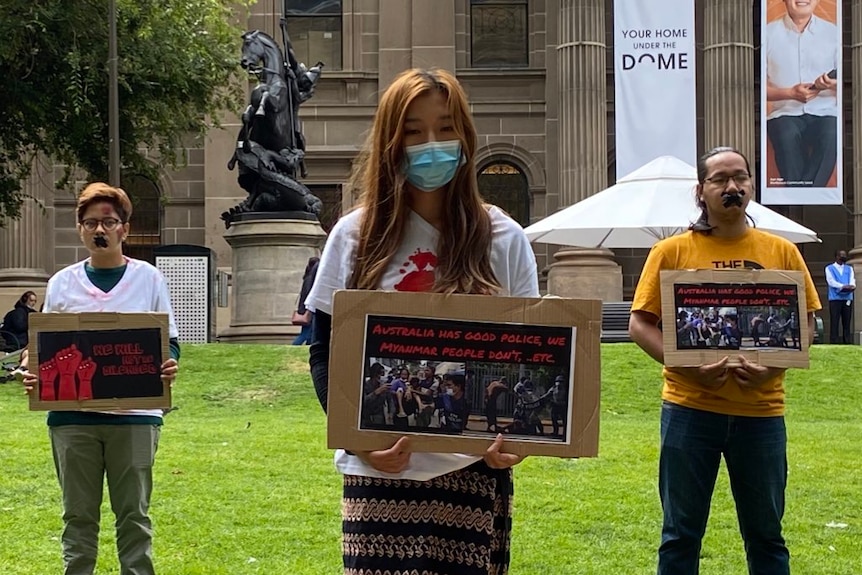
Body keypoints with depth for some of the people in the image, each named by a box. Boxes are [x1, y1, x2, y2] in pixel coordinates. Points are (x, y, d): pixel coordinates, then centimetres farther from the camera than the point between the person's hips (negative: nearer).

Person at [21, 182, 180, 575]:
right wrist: (33, 373, -9)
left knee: (133, 513, 3)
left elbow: (169, 341, 8)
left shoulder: (148, 278, 6)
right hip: (72, 413, 1)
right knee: (78, 515, 6)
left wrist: (168, 365, -14)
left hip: (134, 413, -1)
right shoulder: (62, 283, 10)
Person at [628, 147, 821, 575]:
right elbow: (640, 324, -1)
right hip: (689, 407, -1)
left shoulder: (782, 252, 6)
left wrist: (772, 367, -12)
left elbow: (805, 324, 7)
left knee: (766, 532, 11)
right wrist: (687, 366, -16)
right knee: (681, 532, 6)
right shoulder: (671, 252, 1)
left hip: (761, 409, 2)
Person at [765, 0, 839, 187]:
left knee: (831, 135, -33)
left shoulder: (833, 33, 9)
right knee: (787, 135, -35)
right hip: (786, 112, -1)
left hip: (826, 112, 1)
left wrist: (833, 85, -15)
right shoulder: (768, 33, 4)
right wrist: (790, 93, -15)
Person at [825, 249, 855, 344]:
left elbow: (852, 280, 1)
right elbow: (831, 281, -9)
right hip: (835, 298, -4)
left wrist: (852, 286, -24)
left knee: (846, 324, 4)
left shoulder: (849, 268, 18)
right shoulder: (829, 268, 6)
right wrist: (843, 286, -25)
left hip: (847, 298, 4)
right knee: (834, 323, -6)